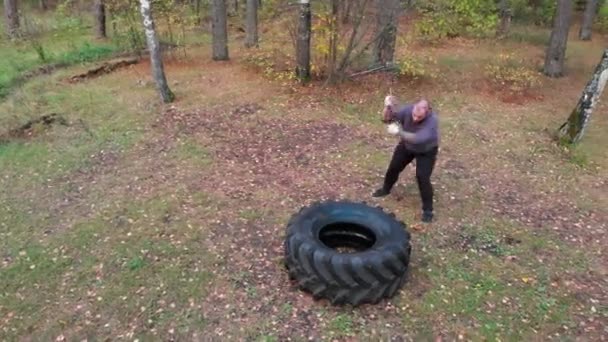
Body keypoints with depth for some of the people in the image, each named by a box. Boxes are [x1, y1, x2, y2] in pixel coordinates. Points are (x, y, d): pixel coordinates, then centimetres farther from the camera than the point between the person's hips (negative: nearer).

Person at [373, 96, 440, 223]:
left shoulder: (432, 120, -39)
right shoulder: (408, 110, -28)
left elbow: (419, 138, -50)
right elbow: (386, 119, -23)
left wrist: (399, 133, -57)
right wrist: (388, 107, -42)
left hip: (426, 151, -4)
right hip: (407, 146, 5)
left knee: (422, 177, -12)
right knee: (394, 167, 15)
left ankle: (427, 209, 6)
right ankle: (386, 189, 44)